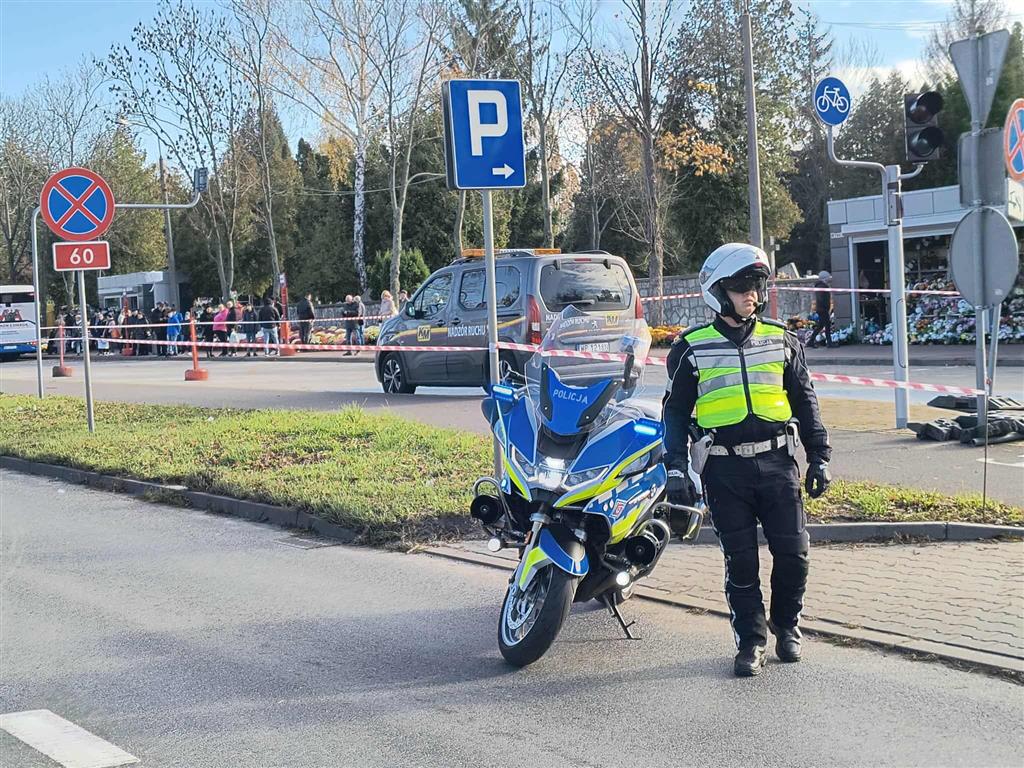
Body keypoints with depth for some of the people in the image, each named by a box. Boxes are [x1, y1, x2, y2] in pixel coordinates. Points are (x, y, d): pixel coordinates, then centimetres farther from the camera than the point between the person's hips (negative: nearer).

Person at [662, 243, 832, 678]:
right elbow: (676, 412, 6)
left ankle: (787, 626, 23)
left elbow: (805, 401, 17)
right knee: (740, 559, 0)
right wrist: (675, 470, 0)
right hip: (724, 469, -2)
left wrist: (819, 456, 12)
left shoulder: (782, 341, 10)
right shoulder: (692, 348, 3)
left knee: (792, 552, 0)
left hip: (777, 462, 2)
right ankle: (750, 640, 12)